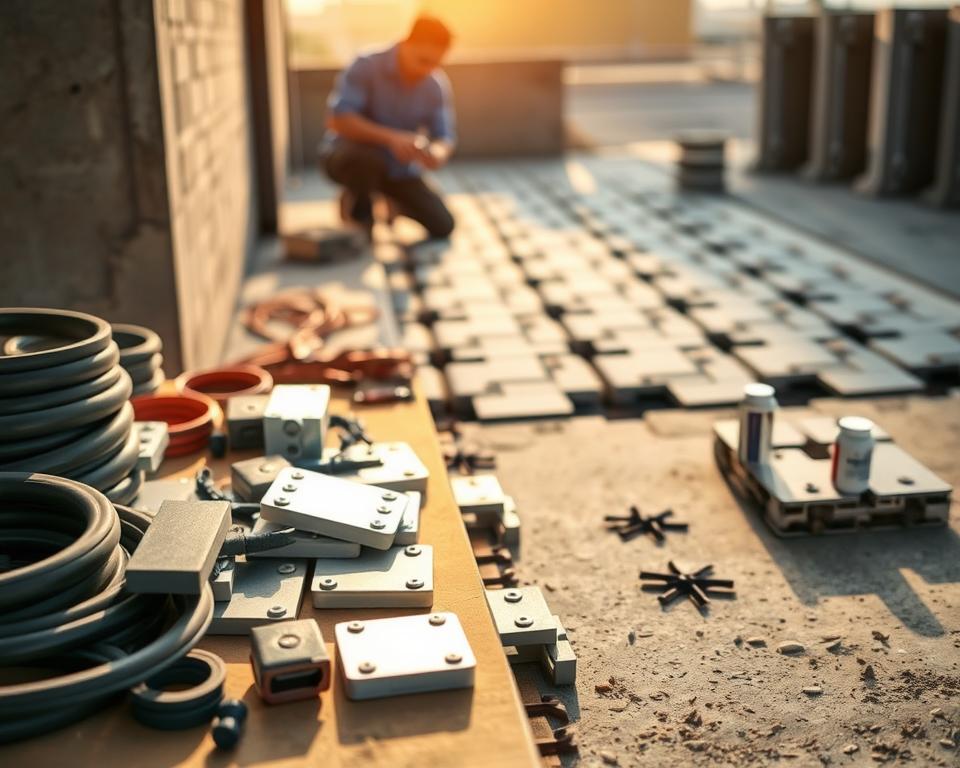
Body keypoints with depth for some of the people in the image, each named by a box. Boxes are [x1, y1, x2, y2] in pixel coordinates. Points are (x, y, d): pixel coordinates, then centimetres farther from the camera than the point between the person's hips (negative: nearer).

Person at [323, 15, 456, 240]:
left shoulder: (437, 85, -9)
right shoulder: (366, 67, -21)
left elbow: (445, 137, -6)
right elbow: (337, 119, -31)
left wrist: (437, 154, -32)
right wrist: (391, 137, -42)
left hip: (398, 168, 4)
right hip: (351, 155, -4)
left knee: (443, 226, -6)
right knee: (368, 159, -40)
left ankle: (394, 200, 24)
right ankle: (358, 208, -5)